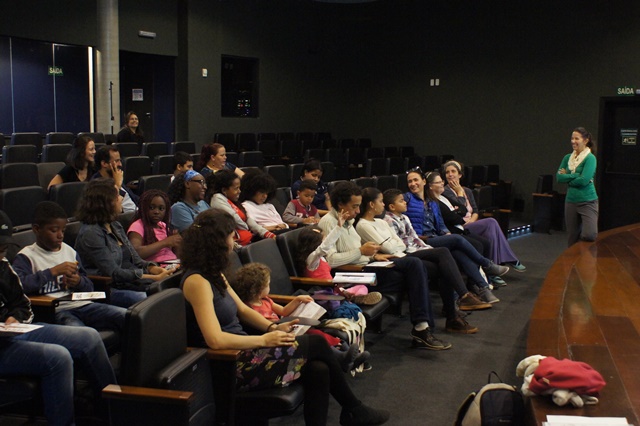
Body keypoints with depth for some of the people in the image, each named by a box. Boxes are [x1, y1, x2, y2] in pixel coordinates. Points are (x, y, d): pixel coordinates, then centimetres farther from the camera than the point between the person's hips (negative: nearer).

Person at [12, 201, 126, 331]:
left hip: (81, 305, 6)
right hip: (55, 311, -6)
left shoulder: (70, 251, 17)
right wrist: (54, 271, -16)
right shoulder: (26, 256, 2)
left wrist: (79, 281, -3)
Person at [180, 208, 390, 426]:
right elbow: (215, 340, -26)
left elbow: (242, 309, 18)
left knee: (318, 370, -9)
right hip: (233, 367, -9)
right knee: (317, 344, -7)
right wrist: (265, 339, -17)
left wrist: (273, 327, 1)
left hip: (240, 353, 9)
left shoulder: (214, 275, 11)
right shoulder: (197, 281, -19)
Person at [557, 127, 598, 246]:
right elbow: (559, 177, -1)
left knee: (589, 235, -19)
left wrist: (567, 177, -6)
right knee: (573, 237, 10)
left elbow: (584, 180, -19)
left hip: (588, 202, -5)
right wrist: (575, 176, -11)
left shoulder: (590, 158, -9)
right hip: (570, 201, 5)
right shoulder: (567, 158, 9)